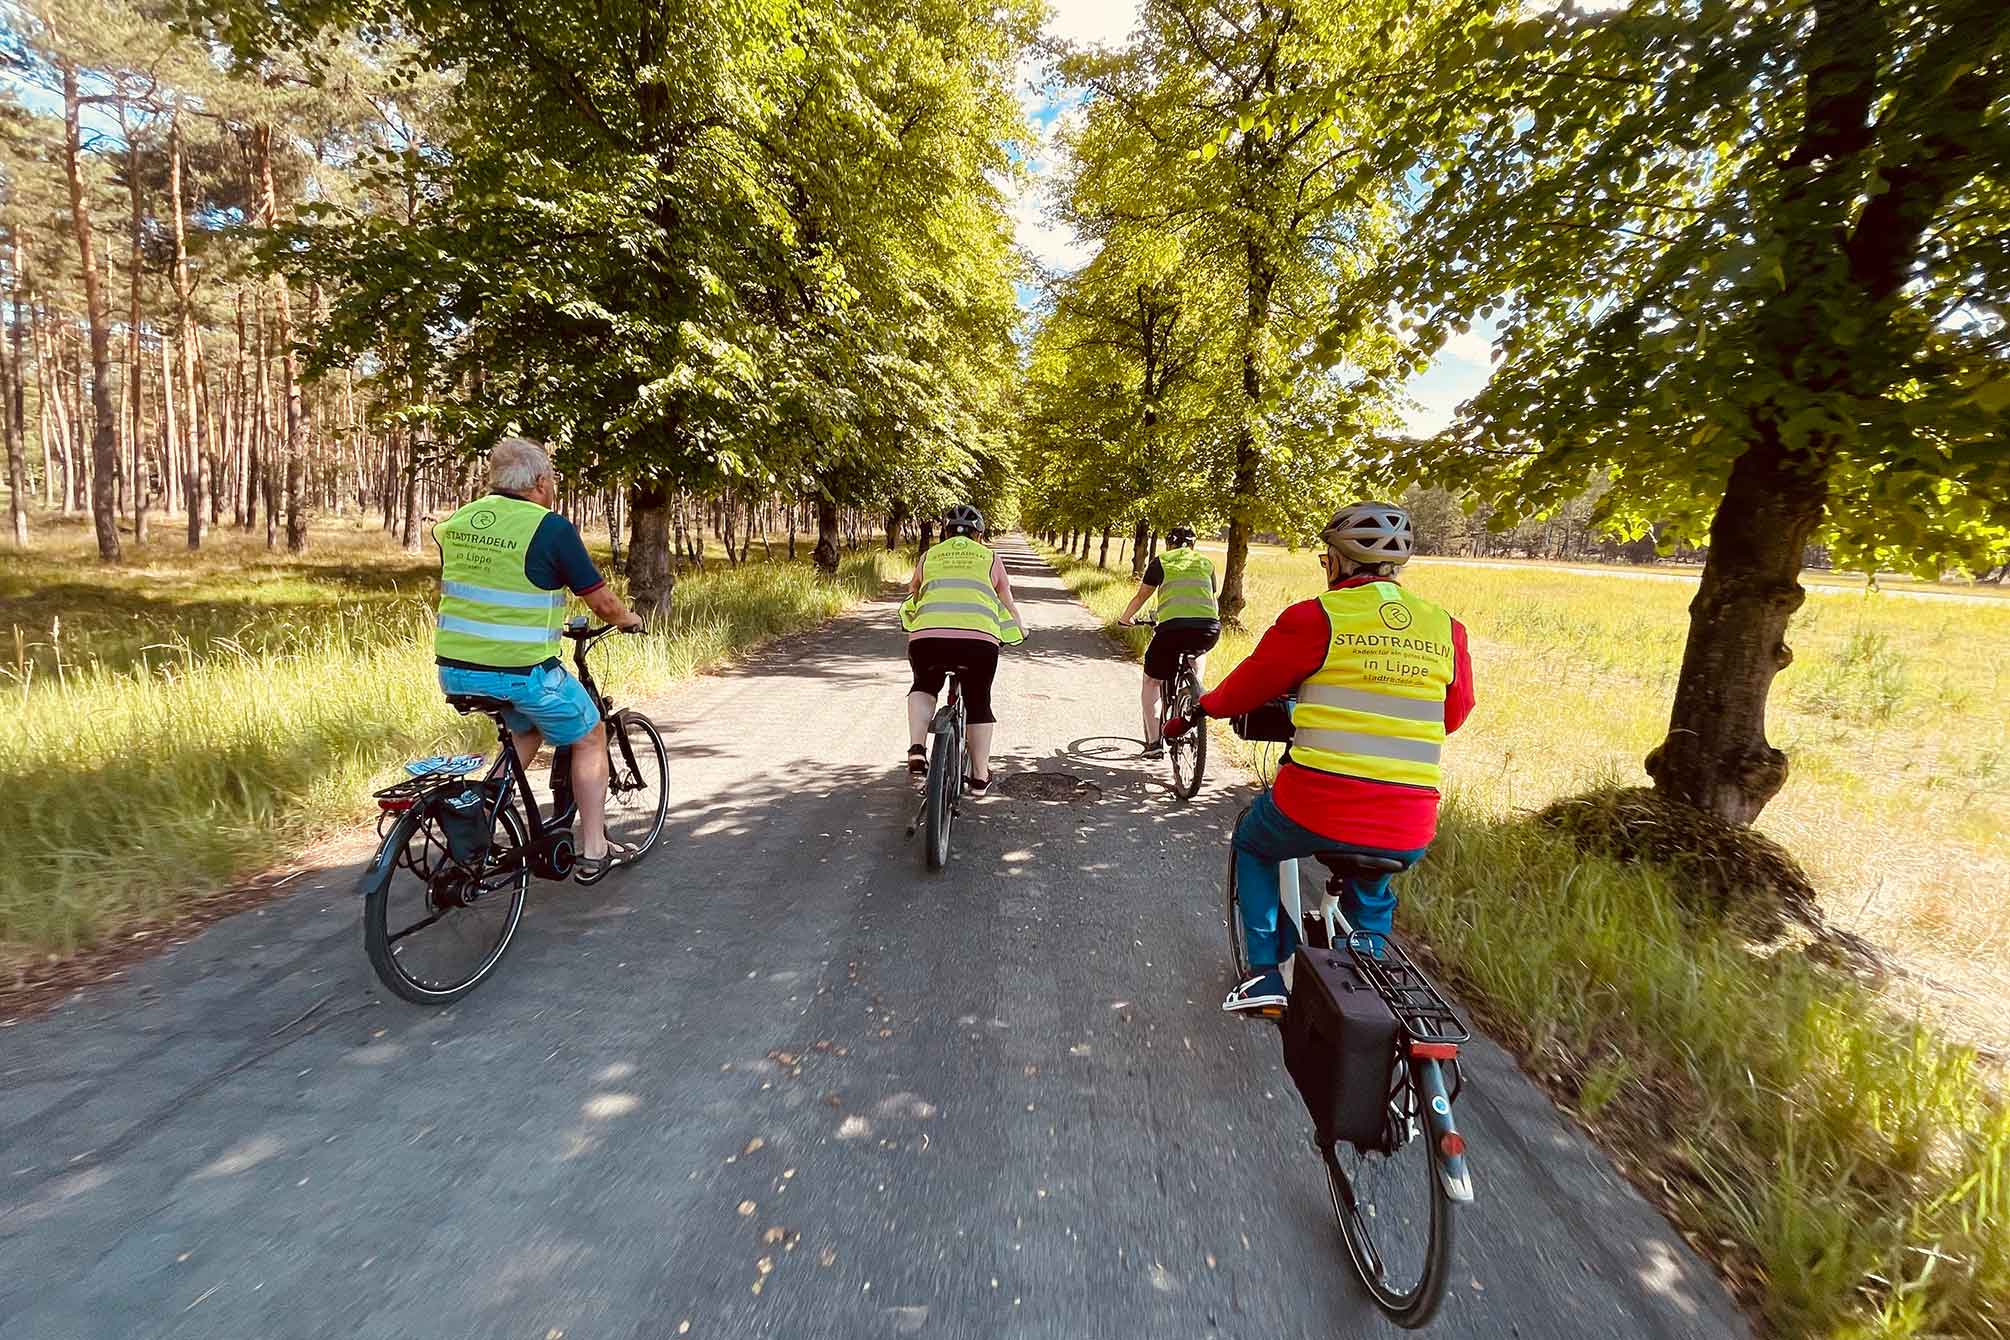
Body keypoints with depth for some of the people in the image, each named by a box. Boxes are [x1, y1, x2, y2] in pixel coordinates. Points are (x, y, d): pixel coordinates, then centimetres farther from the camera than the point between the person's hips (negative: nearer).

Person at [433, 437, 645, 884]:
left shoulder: (454, 522, 9)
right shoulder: (551, 527, -11)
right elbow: (601, 601, -6)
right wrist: (629, 619, 15)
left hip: (454, 669, 7)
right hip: (521, 670, -7)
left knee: (526, 730, 31)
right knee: (590, 737, 15)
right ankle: (593, 853, 18)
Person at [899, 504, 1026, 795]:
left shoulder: (929, 557, 24)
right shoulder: (990, 558, 22)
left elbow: (913, 598, 34)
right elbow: (1008, 605, 26)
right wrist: (1020, 630, 46)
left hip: (928, 637, 1)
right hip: (978, 639, -1)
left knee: (924, 686, 29)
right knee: (978, 702, 20)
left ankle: (916, 750, 11)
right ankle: (980, 777, 26)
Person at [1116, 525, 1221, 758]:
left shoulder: (1161, 562, 16)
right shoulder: (1207, 563, 24)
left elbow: (1141, 597, 21)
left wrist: (1125, 619, 38)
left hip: (1174, 627, -3)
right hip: (1210, 630, 3)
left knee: (1151, 682, 17)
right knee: (1197, 650, 41)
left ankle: (1154, 741, 6)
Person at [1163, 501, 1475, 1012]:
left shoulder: (1315, 618, -7)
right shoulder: (1447, 629, 7)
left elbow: (1247, 687, 2)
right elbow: (1455, 713, 20)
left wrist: (1196, 712, 22)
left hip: (1316, 809, -4)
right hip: (1409, 833, 5)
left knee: (1253, 846, 29)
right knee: (1371, 901, 36)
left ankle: (1264, 971, 20)